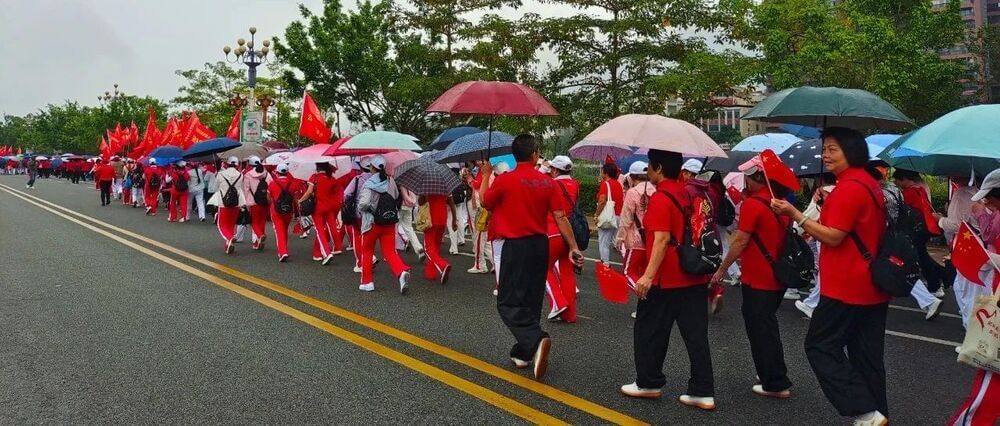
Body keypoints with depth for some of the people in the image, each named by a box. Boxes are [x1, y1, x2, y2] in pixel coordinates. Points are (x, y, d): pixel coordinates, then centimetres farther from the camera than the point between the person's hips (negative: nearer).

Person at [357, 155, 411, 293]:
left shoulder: (369, 183, -14)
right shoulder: (391, 181, 3)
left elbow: (363, 203, -23)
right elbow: (397, 199, 7)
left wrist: (360, 209, -3)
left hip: (372, 222, -4)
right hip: (390, 222, 4)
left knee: (367, 252, 15)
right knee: (390, 251, 4)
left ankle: (367, 282, 19)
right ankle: (402, 271, -22)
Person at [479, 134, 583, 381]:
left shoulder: (504, 180, -12)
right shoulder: (548, 183, -1)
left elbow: (485, 202, 5)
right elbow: (560, 217, -3)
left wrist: (486, 175, 19)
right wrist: (574, 248, 3)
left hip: (513, 247, -5)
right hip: (539, 245, 5)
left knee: (509, 303, -1)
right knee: (531, 302, 15)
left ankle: (536, 340, -24)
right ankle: (522, 353, 23)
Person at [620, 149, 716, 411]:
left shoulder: (660, 198, -14)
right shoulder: (688, 194, 11)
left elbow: (662, 239, -23)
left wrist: (648, 275, -25)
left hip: (666, 279, -8)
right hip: (695, 276, 8)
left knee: (649, 331, 9)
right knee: (696, 335, 7)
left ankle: (649, 383, 19)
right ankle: (703, 392, 9)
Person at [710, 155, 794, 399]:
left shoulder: (752, 204, -17)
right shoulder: (781, 203, 7)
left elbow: (740, 242, -17)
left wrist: (721, 270, -8)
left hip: (758, 280, -8)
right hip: (778, 277, 8)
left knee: (760, 331, 2)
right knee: (768, 328, 20)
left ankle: (775, 384, 7)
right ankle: (775, 378, 29)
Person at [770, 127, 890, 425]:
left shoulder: (848, 188, -17)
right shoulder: (870, 183, 14)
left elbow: (833, 237, -20)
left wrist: (795, 214, -18)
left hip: (846, 288, -10)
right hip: (872, 286, 10)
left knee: (820, 346, -1)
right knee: (867, 354, 14)